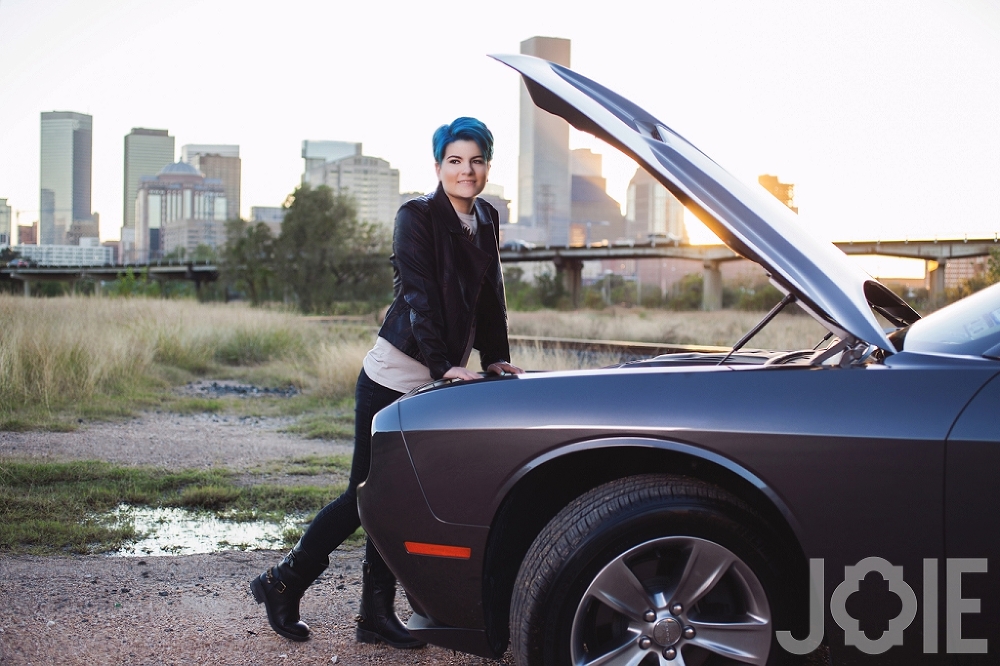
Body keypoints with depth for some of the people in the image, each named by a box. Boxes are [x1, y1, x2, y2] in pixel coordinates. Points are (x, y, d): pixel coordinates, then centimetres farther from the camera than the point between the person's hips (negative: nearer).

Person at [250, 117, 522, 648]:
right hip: (394, 377, -6)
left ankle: (377, 614, 14)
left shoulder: (486, 219, 10)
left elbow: (491, 296, 17)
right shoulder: (417, 216, -10)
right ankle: (283, 583, 14)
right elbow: (419, 296, -18)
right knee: (368, 493, -2)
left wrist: (496, 359, 8)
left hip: (436, 383, 6)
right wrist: (445, 365, -25)